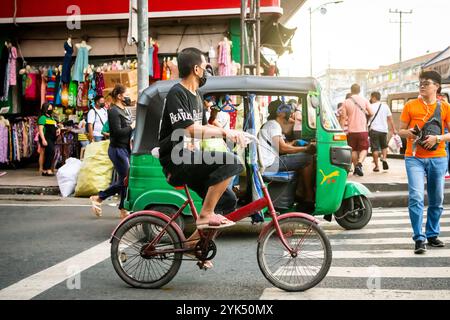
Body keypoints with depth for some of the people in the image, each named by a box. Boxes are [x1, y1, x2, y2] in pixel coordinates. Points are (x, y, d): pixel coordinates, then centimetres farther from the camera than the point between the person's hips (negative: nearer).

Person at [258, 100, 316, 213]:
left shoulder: (268, 125, 24)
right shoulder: (274, 124, -8)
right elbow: (283, 148, -18)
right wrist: (306, 149, -12)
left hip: (266, 163, 11)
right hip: (270, 164, -11)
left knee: (302, 160, 19)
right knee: (307, 159, -12)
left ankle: (300, 192, 14)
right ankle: (309, 198, -5)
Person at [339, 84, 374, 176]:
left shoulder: (346, 102, -1)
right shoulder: (365, 100, -2)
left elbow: (343, 117, -3)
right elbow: (371, 113, -3)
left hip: (351, 130, 1)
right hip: (363, 130, -1)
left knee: (354, 150, 13)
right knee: (364, 149, 5)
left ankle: (355, 167, 17)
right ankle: (359, 163, -17)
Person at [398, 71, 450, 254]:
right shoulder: (410, 106, 4)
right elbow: (400, 131, 9)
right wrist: (408, 133, -13)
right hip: (414, 158, -1)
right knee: (416, 198, -13)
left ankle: (432, 235, 26)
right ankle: (419, 239, -8)